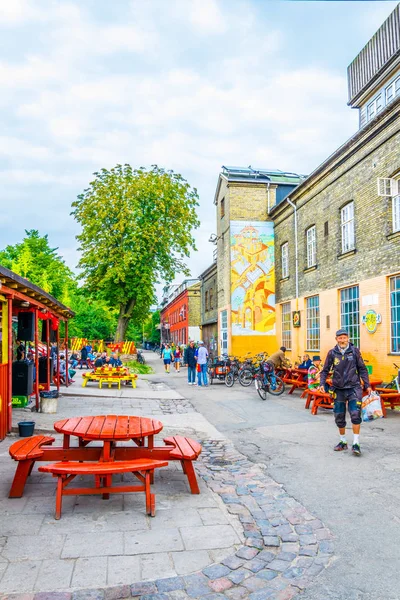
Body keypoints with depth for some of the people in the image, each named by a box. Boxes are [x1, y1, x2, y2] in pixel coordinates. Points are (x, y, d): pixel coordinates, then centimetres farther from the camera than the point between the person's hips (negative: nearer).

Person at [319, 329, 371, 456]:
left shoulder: (354, 351, -1)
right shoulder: (332, 353, 0)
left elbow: (362, 369, 6)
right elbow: (325, 370, 5)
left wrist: (367, 385, 3)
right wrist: (322, 383, -8)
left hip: (354, 388, -2)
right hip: (338, 389, 2)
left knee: (355, 415, -12)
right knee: (339, 418, 9)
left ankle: (356, 443, -2)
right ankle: (343, 442, 26)